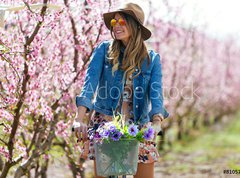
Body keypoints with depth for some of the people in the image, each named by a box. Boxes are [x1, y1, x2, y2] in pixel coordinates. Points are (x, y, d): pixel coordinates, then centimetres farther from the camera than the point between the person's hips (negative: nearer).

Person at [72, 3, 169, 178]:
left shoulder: (152, 59, 4)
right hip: (104, 123, -1)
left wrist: (157, 121, -27)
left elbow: (156, 92, -7)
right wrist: (80, 118, -24)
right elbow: (90, 83, -10)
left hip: (138, 126, 1)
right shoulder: (104, 50, 2)